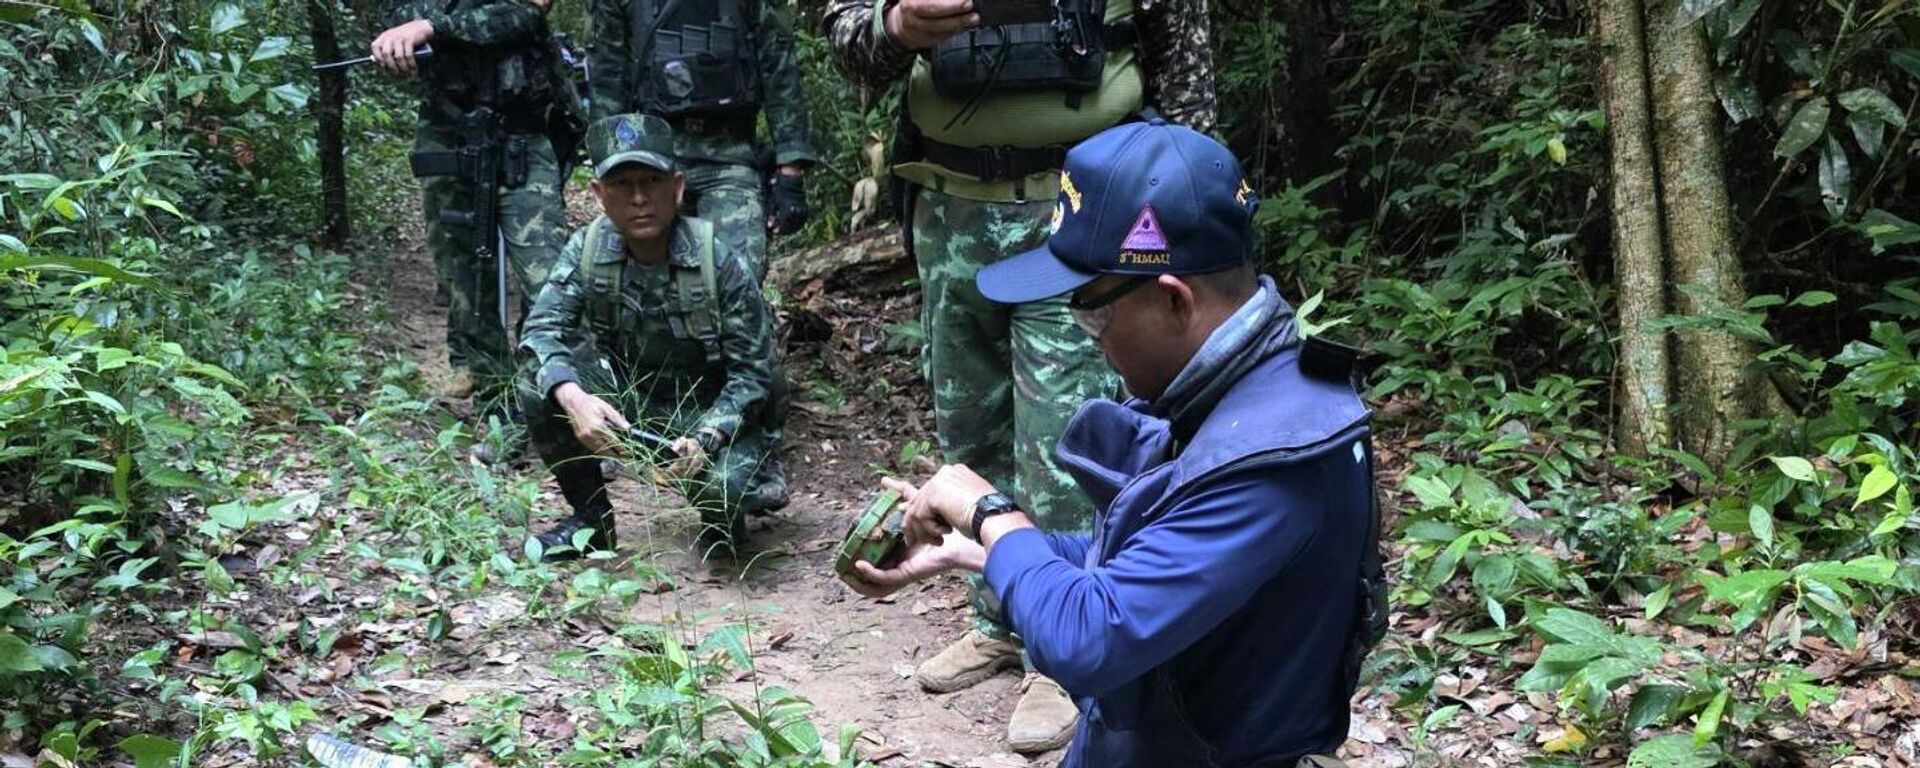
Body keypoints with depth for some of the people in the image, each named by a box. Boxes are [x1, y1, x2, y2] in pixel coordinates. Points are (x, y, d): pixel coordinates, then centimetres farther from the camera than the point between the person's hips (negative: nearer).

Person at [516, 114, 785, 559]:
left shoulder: (719, 262, -22)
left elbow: (752, 372, -19)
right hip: (631, 400, 4)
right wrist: (571, 396, -40)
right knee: (539, 383, -21)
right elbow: (543, 327, -18)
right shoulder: (588, 249, -12)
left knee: (719, 487, -34)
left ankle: (723, 521, 8)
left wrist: (705, 439, -36)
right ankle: (591, 519, 2)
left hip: (716, 413, -3)